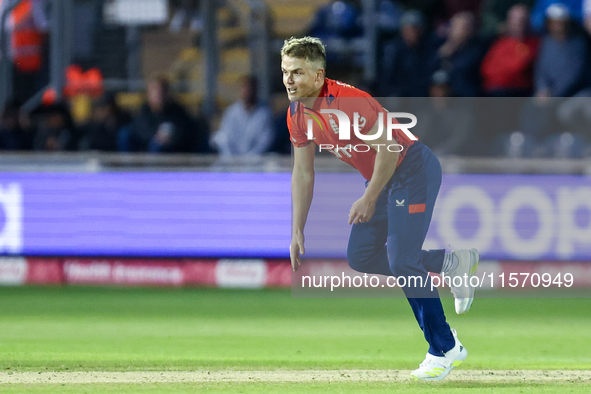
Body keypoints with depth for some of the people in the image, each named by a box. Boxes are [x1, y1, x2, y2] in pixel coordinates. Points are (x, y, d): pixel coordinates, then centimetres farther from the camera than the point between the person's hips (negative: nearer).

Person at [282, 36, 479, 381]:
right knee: (360, 257, 6)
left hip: (414, 169, -9)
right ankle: (452, 264, 20)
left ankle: (444, 349, -3)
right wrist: (298, 231, 7)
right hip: (382, 179, 9)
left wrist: (369, 199, -26)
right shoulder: (297, 114, 0)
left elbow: (388, 147, -27)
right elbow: (303, 173, 9)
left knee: (402, 261, -15)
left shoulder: (346, 101, -27)